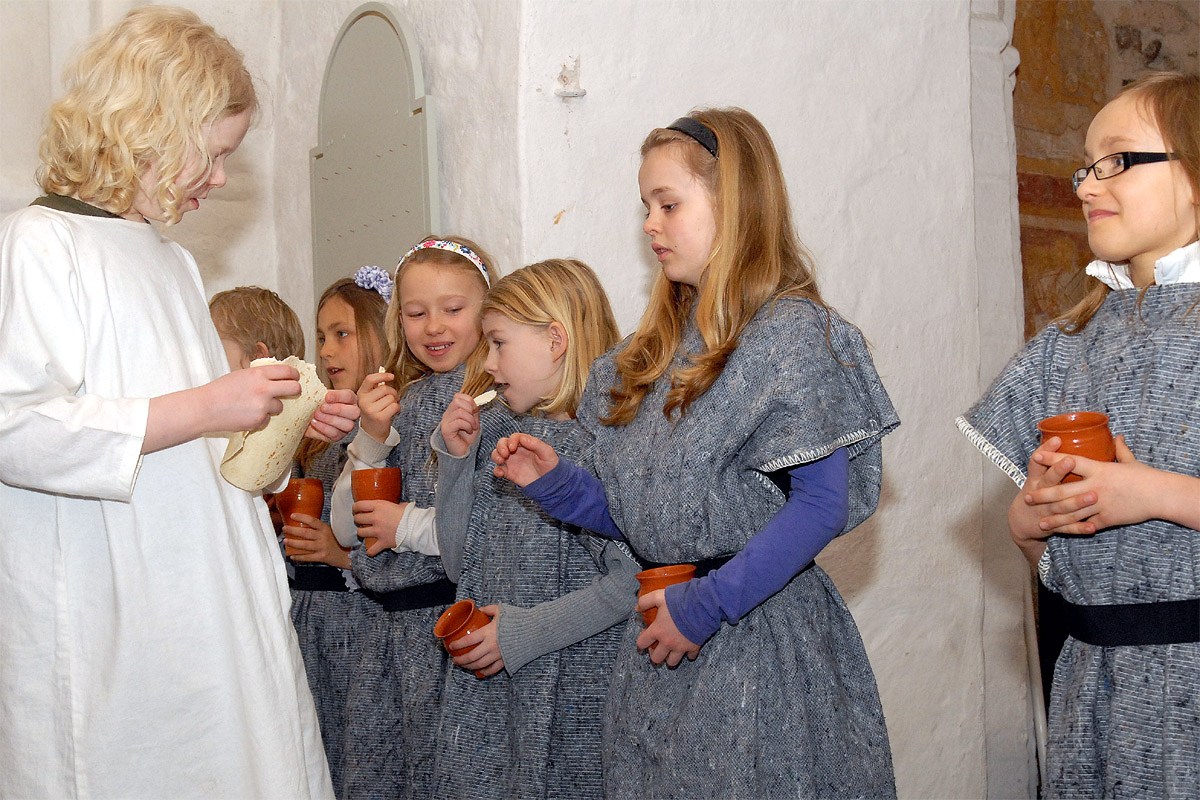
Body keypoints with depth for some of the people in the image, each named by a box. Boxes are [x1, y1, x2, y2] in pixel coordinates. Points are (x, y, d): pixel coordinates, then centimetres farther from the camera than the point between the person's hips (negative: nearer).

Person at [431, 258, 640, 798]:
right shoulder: (497, 433, 9)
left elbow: (631, 579, -20)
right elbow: (458, 564, 10)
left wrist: (523, 631, -19)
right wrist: (455, 459, 1)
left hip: (573, 690, -6)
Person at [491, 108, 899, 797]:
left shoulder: (792, 332, -10)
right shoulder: (654, 350, 12)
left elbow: (820, 505, -17)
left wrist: (708, 603, -19)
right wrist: (556, 483, 0)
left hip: (761, 642, -7)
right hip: (662, 641, 7)